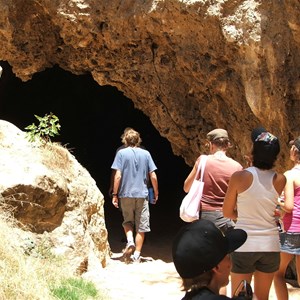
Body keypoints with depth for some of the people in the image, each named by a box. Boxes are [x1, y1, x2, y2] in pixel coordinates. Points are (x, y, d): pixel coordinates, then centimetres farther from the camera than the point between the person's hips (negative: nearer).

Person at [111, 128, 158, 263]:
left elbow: (118, 175, -8)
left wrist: (115, 194, -2)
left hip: (126, 194, -1)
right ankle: (136, 254, 7)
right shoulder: (146, 153, 4)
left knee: (128, 221, 17)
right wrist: (156, 193, 14)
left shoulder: (121, 153, -2)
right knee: (141, 226, 8)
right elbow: (153, 176, 2)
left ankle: (130, 241, -8)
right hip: (142, 194, 1)